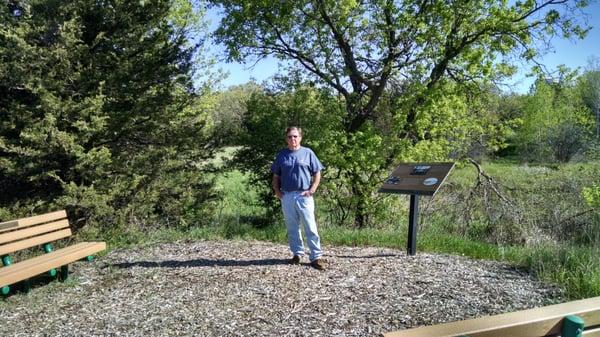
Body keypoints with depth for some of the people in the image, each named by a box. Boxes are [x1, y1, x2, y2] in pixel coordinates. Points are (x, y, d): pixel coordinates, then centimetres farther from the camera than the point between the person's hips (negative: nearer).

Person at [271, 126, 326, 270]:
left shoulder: (307, 153, 4)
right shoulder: (281, 155, 11)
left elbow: (317, 173, 4)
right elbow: (276, 176, 16)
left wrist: (312, 190, -7)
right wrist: (277, 190, 2)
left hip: (304, 196, -3)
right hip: (287, 196, 3)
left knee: (311, 227, -5)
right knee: (292, 228, 10)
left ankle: (316, 257, -2)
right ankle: (297, 253, 23)